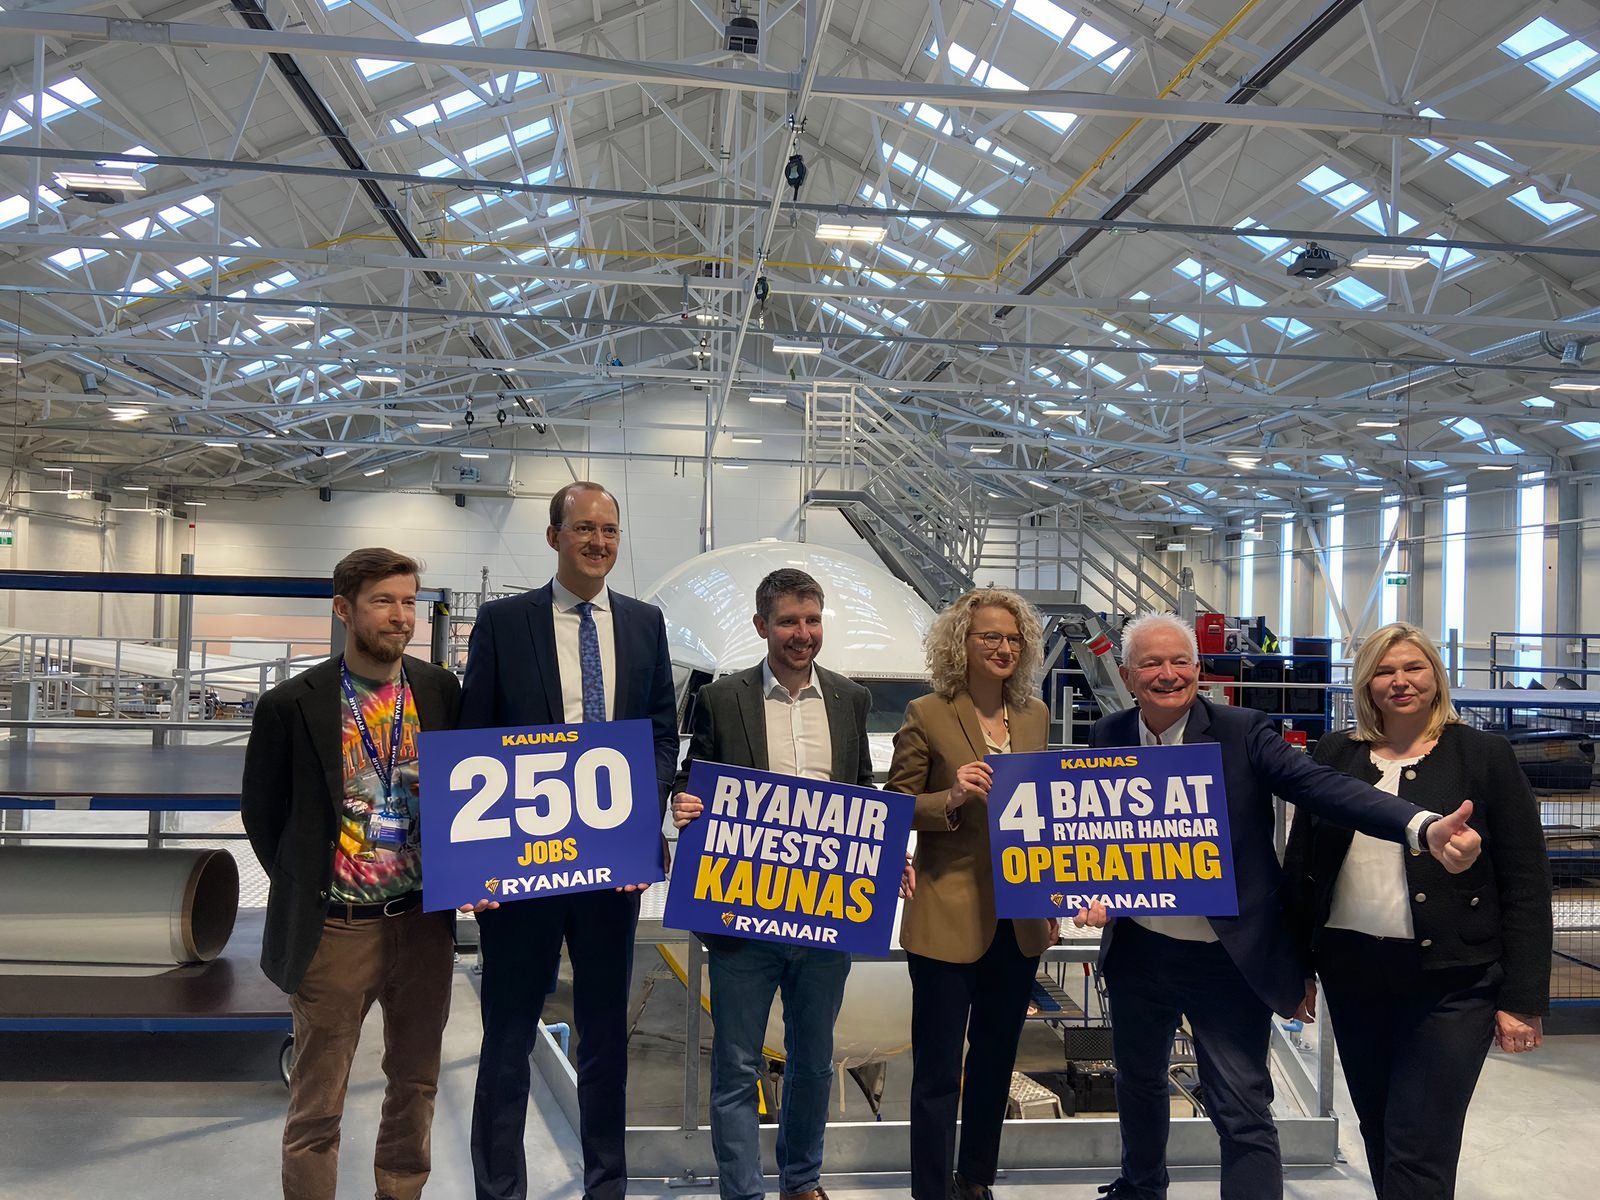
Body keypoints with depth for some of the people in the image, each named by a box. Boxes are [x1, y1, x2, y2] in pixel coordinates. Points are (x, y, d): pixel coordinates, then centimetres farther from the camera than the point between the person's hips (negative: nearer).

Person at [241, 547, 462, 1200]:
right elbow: (262, 810, 3)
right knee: (317, 1103, 8)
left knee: (416, 1084, 17)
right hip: (335, 928, -3)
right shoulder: (291, 704, -8)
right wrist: (304, 891, 2)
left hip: (424, 920, 3)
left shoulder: (441, 691, 1)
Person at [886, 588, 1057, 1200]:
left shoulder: (1034, 713, 7)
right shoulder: (927, 714, -8)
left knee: (996, 1060, 19)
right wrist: (952, 799, -23)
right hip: (949, 919, -5)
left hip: (1019, 917, 6)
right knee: (938, 1072, 3)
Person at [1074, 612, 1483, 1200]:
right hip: (1138, 951, 5)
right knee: (1138, 1080, 26)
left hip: (1227, 959, -4)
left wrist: (1426, 828, -40)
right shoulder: (1107, 736, -3)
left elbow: (1324, 786, -24)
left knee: (1243, 1113, -1)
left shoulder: (1242, 732, -13)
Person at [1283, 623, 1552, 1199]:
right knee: (1379, 1135, 16)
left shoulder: (1485, 755, -2)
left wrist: (1523, 1000, -7)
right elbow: (1300, 864, 9)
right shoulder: (1335, 753, 6)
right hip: (1352, 973, 4)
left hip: (1450, 983, -4)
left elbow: (1527, 885, -4)